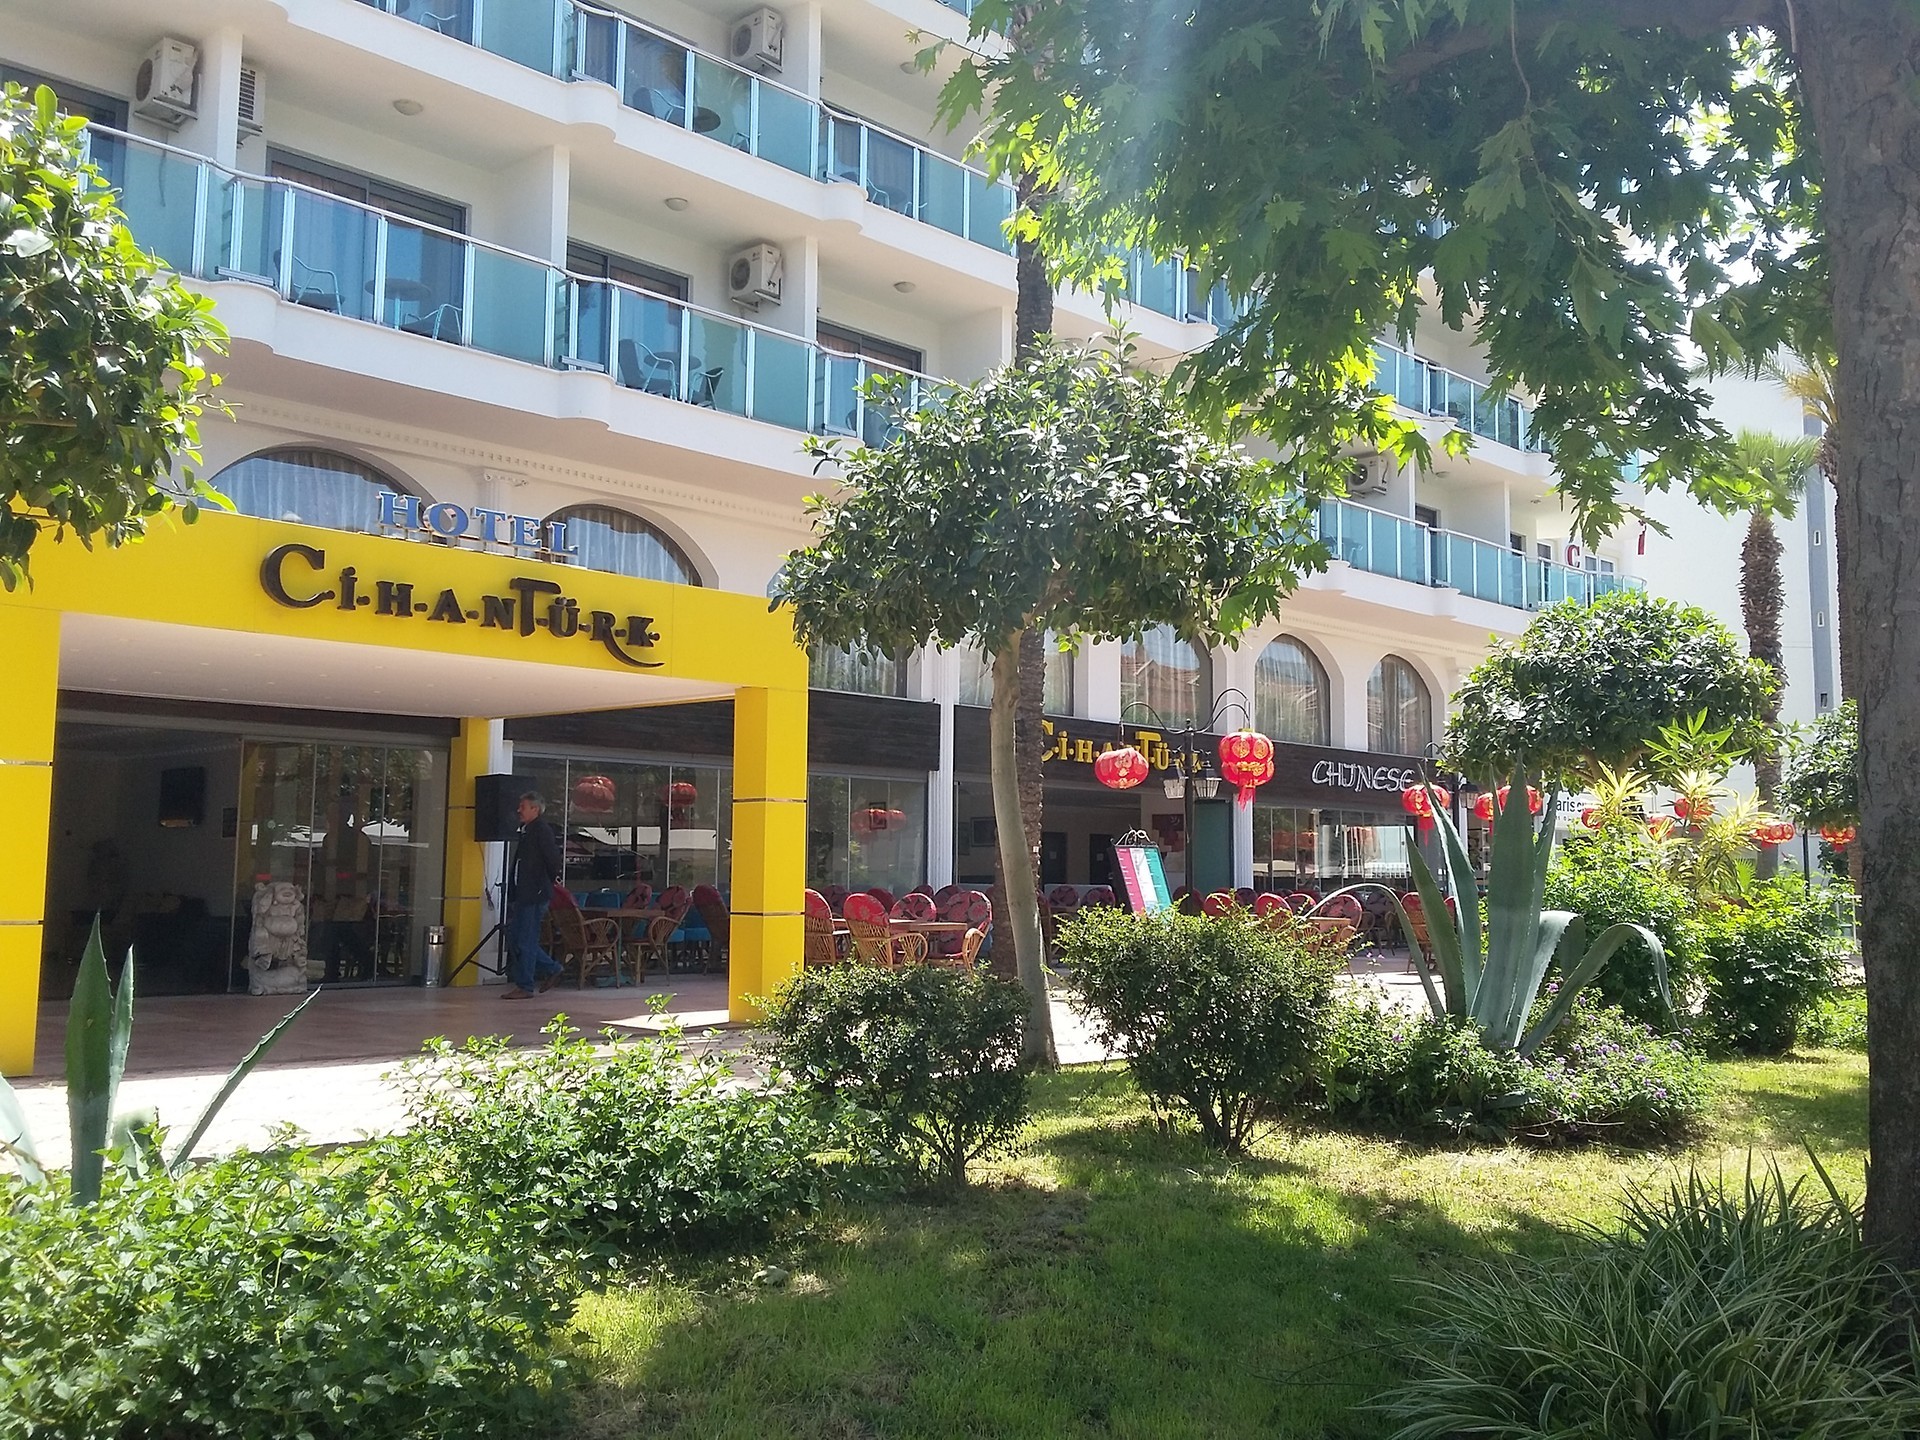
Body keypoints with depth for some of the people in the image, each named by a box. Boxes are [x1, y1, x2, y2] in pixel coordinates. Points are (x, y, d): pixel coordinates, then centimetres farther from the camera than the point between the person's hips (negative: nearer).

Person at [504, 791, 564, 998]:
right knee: (514, 937, 13)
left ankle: (525, 986, 4)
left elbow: (553, 858, -18)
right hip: (522, 894, 10)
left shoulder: (542, 830, -12)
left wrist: (549, 880, -6)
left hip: (535, 895, -10)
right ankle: (550, 969, 23)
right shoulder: (526, 830, 16)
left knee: (526, 942, -4)